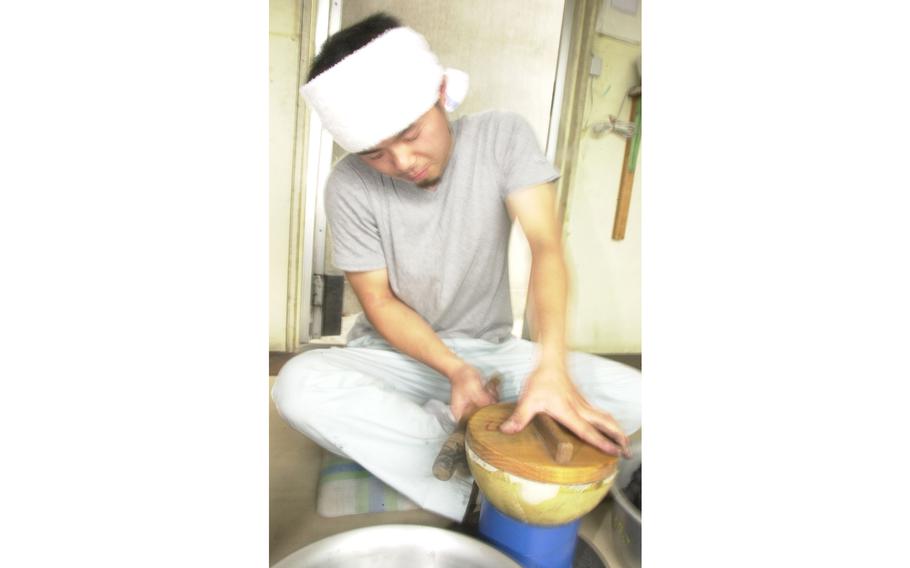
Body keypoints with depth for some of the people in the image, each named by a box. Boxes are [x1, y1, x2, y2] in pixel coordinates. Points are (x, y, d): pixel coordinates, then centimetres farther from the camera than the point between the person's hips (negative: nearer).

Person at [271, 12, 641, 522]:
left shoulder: (502, 136, -12)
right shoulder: (350, 186, -14)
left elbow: (546, 244, -23)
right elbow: (380, 303, -9)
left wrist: (551, 368, -38)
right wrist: (454, 369, -25)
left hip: (493, 350, 1)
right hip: (399, 356, 0)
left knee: (633, 396, -19)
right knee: (299, 386, -31)